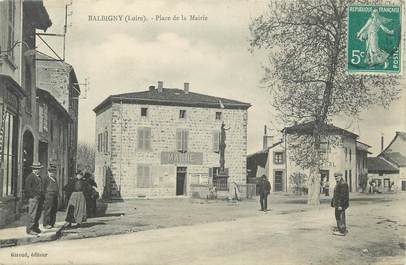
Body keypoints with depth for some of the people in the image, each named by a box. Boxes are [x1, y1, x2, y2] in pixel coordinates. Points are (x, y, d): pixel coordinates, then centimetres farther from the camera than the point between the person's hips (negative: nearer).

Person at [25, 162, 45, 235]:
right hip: (33, 198, -8)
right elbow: (27, 188, -13)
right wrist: (33, 196, -16)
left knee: (38, 214, 11)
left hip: (40, 198, 8)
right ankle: (29, 229, -5)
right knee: (33, 214, -9)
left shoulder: (39, 177, 21)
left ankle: (35, 228, 20)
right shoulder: (30, 177, -6)